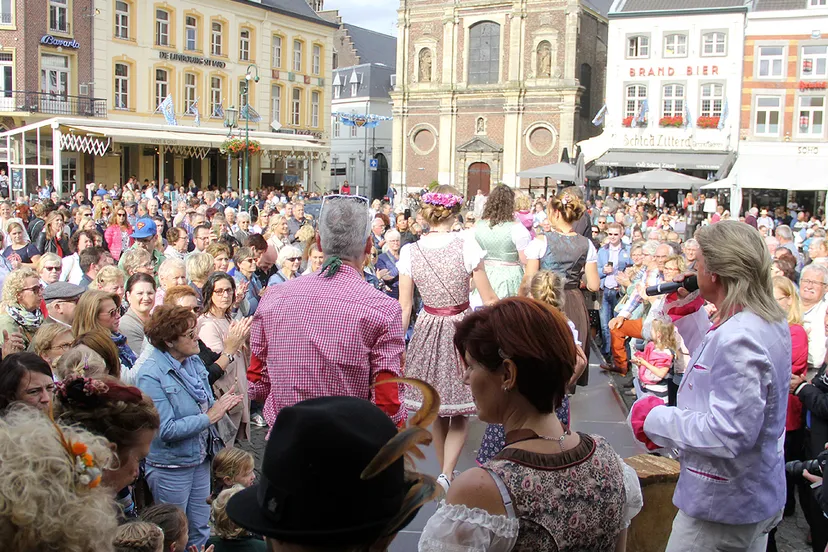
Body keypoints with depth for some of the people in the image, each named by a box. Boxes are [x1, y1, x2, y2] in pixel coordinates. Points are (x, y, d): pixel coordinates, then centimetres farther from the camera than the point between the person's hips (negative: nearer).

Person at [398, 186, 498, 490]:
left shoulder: (410, 252, -7)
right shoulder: (466, 243, -14)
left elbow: (404, 307, -3)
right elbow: (488, 298, -8)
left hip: (427, 332, 2)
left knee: (437, 412, 19)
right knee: (460, 414, 11)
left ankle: (443, 475, 30)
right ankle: (447, 474, -6)